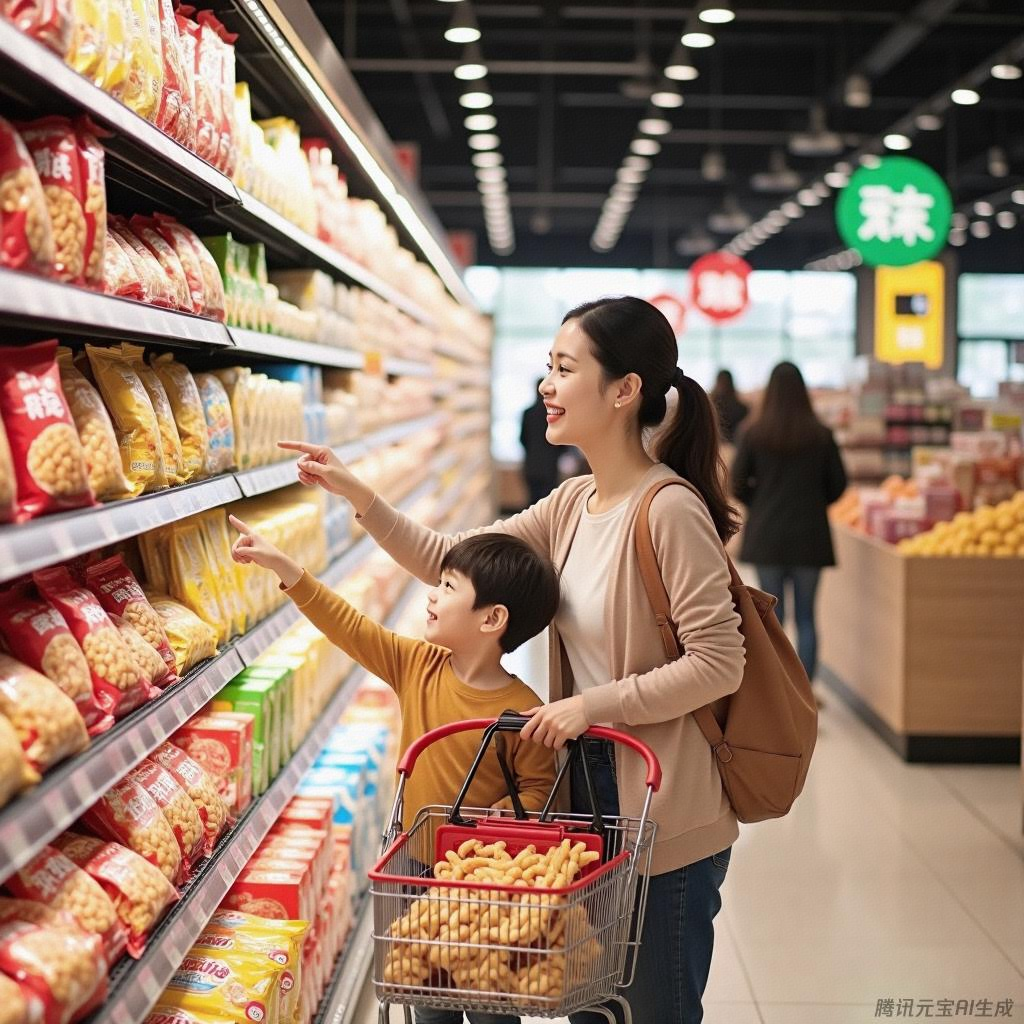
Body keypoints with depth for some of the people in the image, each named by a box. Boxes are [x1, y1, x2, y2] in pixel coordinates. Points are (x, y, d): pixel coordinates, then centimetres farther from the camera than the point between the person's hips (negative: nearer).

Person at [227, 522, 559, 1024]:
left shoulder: (521, 710, -19)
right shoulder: (418, 667, -5)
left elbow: (537, 790, -13)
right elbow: (350, 626, -5)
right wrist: (283, 567, -11)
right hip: (418, 870, 5)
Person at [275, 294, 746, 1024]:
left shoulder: (669, 511, -20)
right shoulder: (573, 505, 5)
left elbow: (719, 663, -23)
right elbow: (449, 561, 10)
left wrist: (592, 703, -20)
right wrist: (356, 494, 0)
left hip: (666, 820, -8)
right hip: (589, 789, 8)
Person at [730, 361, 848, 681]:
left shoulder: (753, 434, -7)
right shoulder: (821, 435, -4)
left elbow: (738, 484, -7)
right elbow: (838, 483, 1)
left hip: (766, 536, 0)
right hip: (809, 536, 1)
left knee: (772, 616, 8)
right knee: (805, 616, 9)